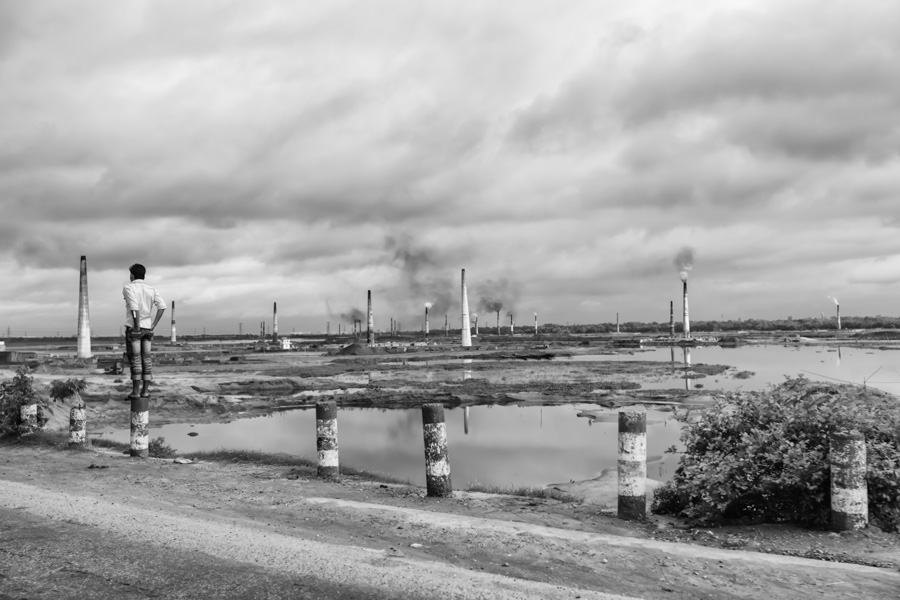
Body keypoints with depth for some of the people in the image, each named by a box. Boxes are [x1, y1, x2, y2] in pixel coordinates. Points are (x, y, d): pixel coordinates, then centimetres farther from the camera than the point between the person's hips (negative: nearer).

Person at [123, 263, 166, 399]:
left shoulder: (128, 288, -4)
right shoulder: (151, 290, 10)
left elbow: (134, 306, -19)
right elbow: (162, 306, -3)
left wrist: (137, 326, -16)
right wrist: (153, 324, 0)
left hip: (133, 328, -4)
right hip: (147, 328, 4)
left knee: (135, 359, -2)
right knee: (146, 359, 7)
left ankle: (135, 391, -2)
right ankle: (145, 390, 6)